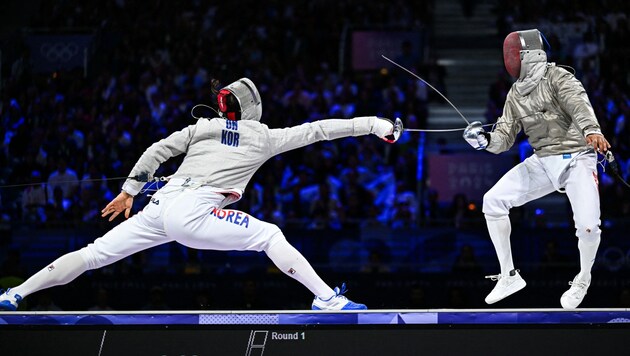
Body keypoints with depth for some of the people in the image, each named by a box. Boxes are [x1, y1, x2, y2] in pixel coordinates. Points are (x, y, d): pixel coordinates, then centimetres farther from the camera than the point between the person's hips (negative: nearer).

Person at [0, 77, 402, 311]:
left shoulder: (203, 127, 21)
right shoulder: (263, 137, 11)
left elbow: (158, 150, 19)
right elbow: (315, 130, 11)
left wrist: (130, 191, 28)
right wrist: (374, 124, 13)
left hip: (159, 208, 5)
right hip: (190, 214, -5)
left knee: (94, 256, 12)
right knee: (270, 236, -1)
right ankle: (328, 299, -17)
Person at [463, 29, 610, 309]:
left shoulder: (557, 77, -13)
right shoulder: (515, 95, 8)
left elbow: (578, 103, -33)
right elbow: (505, 138, 5)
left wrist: (591, 130, -54)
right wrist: (485, 140, -19)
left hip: (577, 158, -6)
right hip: (542, 162, 6)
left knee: (587, 226, -23)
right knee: (493, 201, -8)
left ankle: (583, 280, 9)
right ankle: (509, 276, 4)